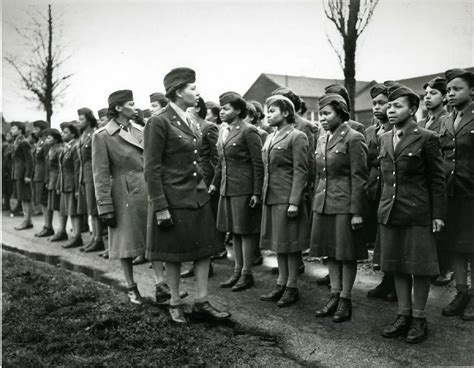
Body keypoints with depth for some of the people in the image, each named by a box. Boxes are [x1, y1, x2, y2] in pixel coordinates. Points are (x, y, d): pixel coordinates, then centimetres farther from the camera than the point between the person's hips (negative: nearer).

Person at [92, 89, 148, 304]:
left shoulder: (139, 131, 9)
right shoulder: (102, 136, -7)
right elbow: (100, 175, -8)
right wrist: (105, 207, -11)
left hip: (148, 191, 5)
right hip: (124, 195, -5)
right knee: (126, 244, 6)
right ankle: (131, 288, 20)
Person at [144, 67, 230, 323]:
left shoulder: (190, 122, 11)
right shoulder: (159, 122, -13)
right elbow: (152, 169, -14)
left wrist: (203, 188, 18)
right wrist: (160, 207, -17)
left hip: (198, 195, 8)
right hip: (173, 198, -7)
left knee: (204, 249, 8)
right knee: (174, 253, 6)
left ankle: (202, 302, 18)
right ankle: (175, 303, 21)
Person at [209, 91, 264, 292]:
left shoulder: (248, 131, -10)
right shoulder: (224, 132, 13)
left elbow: (258, 164, -12)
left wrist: (257, 193, -15)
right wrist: (215, 183, 19)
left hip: (244, 189, -8)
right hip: (227, 189, 8)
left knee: (246, 231, 1)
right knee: (234, 231, 13)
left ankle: (247, 274, 11)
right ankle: (237, 271, 23)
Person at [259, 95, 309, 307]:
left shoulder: (297, 137, -8)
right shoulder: (270, 138, 16)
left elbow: (300, 172, -13)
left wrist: (294, 202, -19)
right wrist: (263, 195, 13)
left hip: (287, 199, -8)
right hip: (271, 198, 8)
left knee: (290, 243, 0)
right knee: (278, 242, 12)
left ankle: (292, 287, 11)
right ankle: (281, 284, 22)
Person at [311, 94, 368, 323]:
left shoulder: (353, 138, -9)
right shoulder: (322, 140, 13)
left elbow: (359, 177, -12)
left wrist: (357, 212, -15)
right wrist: (315, 204, 16)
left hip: (345, 205, -7)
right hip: (323, 204, 7)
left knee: (347, 254, 3)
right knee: (330, 252, 12)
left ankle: (345, 300, 14)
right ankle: (334, 297, 23)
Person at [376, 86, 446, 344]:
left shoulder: (426, 139, -7)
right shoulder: (384, 139, 10)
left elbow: (437, 179, -6)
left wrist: (438, 214, -9)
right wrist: (384, 204, 13)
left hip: (417, 213, -5)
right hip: (390, 212, 6)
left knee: (419, 265, 4)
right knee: (397, 265, 12)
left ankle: (419, 319, 18)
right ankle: (403, 315, 25)